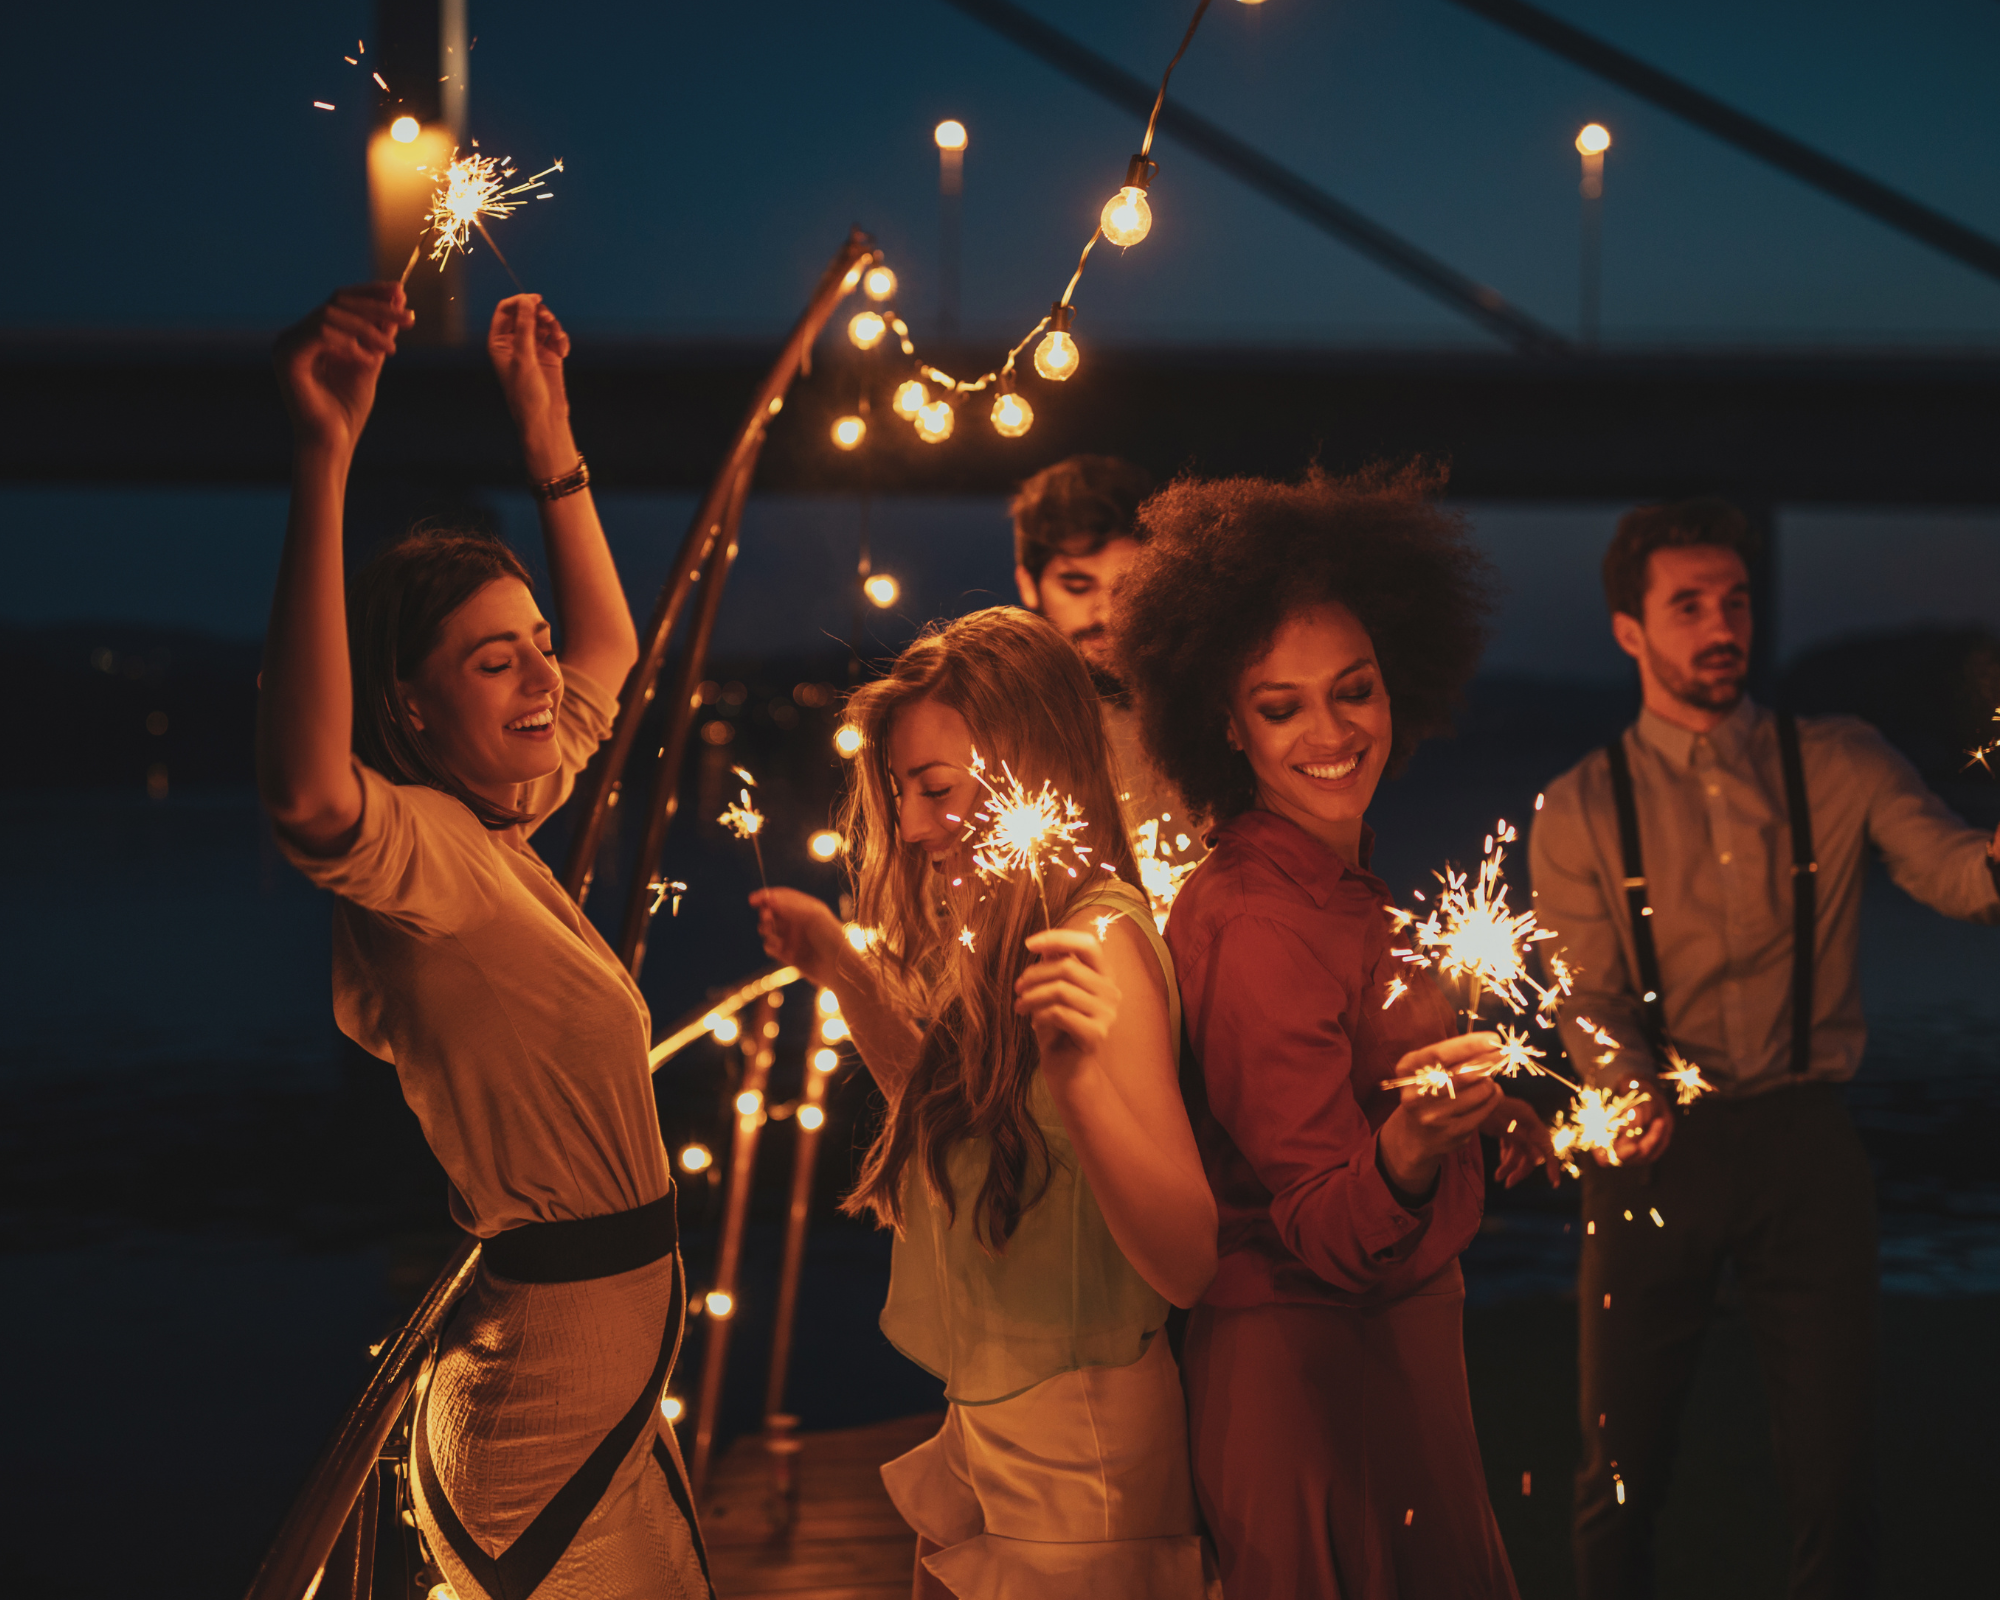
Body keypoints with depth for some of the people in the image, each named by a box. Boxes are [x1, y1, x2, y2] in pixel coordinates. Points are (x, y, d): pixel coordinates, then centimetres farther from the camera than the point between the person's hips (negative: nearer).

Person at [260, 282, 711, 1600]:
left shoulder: (503, 829, 8)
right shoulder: (419, 846, -18)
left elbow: (612, 649, 25)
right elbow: (310, 797, -44)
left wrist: (548, 424, 18)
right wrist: (326, 456, -48)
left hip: (603, 1364, 10)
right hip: (552, 1388, -10)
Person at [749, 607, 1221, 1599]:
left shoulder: (1100, 939, -20)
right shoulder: (998, 941, 7)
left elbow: (1186, 1265, -26)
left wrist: (1079, 1074, -42)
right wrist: (841, 966, 18)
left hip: (1073, 1472, -9)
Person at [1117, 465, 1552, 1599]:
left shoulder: (1348, 885, 4)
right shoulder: (1253, 927, -23)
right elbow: (1328, 1235, -26)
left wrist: (1500, 1120, 18)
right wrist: (1413, 1140, -43)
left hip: (1399, 1350, 9)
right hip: (1315, 1374, -9)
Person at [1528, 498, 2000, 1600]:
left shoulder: (1839, 767, 4)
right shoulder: (1582, 811, 3)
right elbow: (1590, 997, -4)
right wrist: (1631, 1093, -26)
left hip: (1807, 1140, 0)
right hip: (1657, 1147, 0)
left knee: (1833, 1477, 5)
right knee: (1622, 1476, 8)